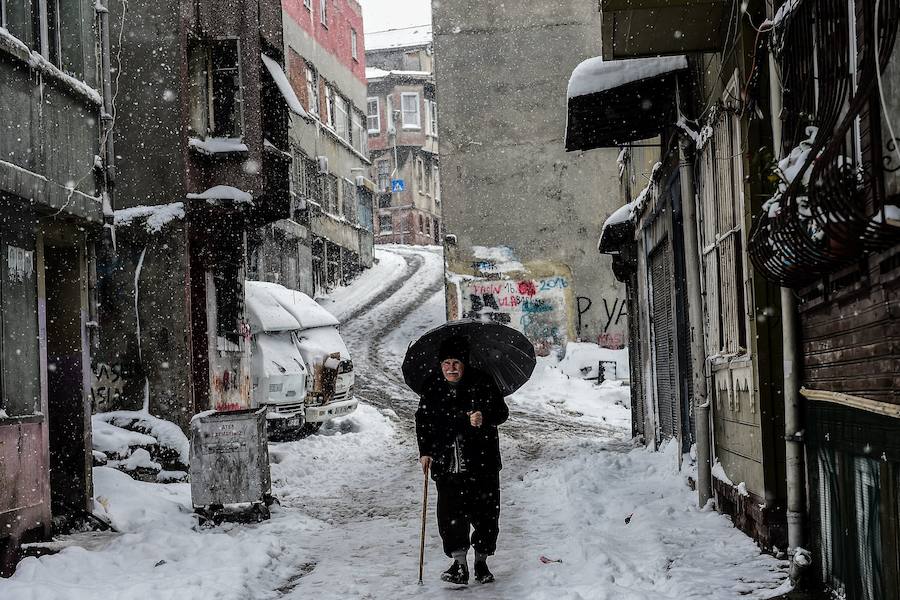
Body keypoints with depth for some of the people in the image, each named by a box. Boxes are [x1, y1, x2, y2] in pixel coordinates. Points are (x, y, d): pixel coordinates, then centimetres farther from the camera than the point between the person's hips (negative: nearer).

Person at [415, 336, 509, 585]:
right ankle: (459, 564, 0)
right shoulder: (432, 389, 6)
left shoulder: (482, 383, -2)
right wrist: (425, 452, 6)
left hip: (481, 462, -1)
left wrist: (485, 418, -22)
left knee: (485, 512, 3)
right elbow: (423, 421, 16)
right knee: (450, 513, -6)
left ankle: (481, 562, 19)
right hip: (447, 464, 1)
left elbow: (502, 412, -1)